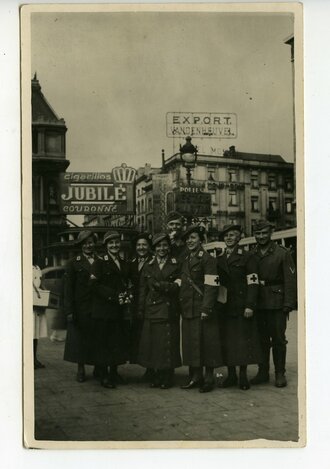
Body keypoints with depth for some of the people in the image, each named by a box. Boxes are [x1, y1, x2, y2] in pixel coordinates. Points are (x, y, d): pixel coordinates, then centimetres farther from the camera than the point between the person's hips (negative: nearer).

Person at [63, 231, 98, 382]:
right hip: (80, 308, -2)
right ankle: (80, 369, 16)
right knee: (80, 339, 4)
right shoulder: (73, 263, 2)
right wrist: (69, 311, -8)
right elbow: (68, 288, -2)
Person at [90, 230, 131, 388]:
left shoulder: (124, 264, 15)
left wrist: (128, 295, -1)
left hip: (119, 310, 6)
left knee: (118, 342, 8)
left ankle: (114, 373, 20)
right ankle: (103, 376, 5)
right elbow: (94, 285, -10)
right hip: (102, 310, -6)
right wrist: (114, 296, -16)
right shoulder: (99, 263, -3)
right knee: (103, 342, -2)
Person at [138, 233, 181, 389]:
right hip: (151, 310, 2)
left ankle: (167, 377, 8)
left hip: (169, 310, -2)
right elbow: (142, 290, 12)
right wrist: (141, 310, 6)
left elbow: (178, 286, -2)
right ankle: (157, 375, 14)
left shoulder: (176, 265, 6)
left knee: (168, 344, -3)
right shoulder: (148, 267, 13)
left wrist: (161, 285, -14)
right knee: (152, 343, 2)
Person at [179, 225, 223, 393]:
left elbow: (211, 286, -14)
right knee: (191, 344, 10)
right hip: (187, 310, 8)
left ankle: (208, 379, 5)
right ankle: (195, 377, 19)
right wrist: (180, 307, 18)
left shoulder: (208, 259, -7)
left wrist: (206, 308, -20)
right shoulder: (185, 261, 18)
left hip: (202, 310, -8)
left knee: (207, 344, -3)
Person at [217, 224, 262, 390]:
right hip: (224, 307, 4)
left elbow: (253, 283, -6)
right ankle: (231, 375, 14)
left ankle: (243, 376, 7)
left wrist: (249, 306, -14)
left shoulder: (247, 257, 1)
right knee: (227, 341, 4)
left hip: (242, 306, -4)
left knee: (243, 340, -2)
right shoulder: (218, 259, 15)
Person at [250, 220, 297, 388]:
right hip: (258, 304, 4)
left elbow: (290, 280, -6)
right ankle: (263, 372, 18)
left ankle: (280, 374, 13)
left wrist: (288, 305, -12)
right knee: (261, 339, 8)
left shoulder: (282, 253, -2)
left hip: (276, 304, -3)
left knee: (278, 339, 2)